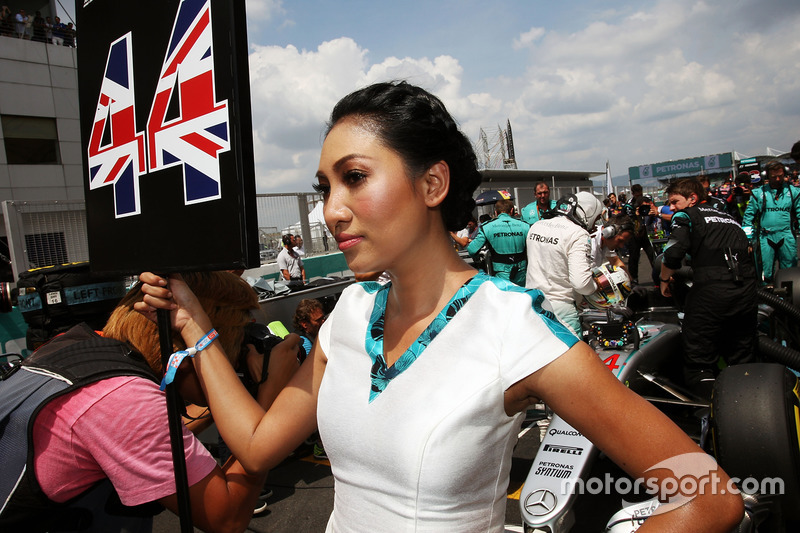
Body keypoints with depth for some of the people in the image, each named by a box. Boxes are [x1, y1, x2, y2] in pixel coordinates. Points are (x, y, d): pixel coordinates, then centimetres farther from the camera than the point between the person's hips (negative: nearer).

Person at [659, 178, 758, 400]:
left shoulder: (685, 215, 8)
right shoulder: (728, 216, 26)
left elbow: (674, 252, -7)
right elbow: (747, 248, 22)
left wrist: (664, 279, 9)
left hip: (711, 289, -6)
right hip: (748, 288, 6)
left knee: (698, 364, 0)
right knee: (743, 362, 20)